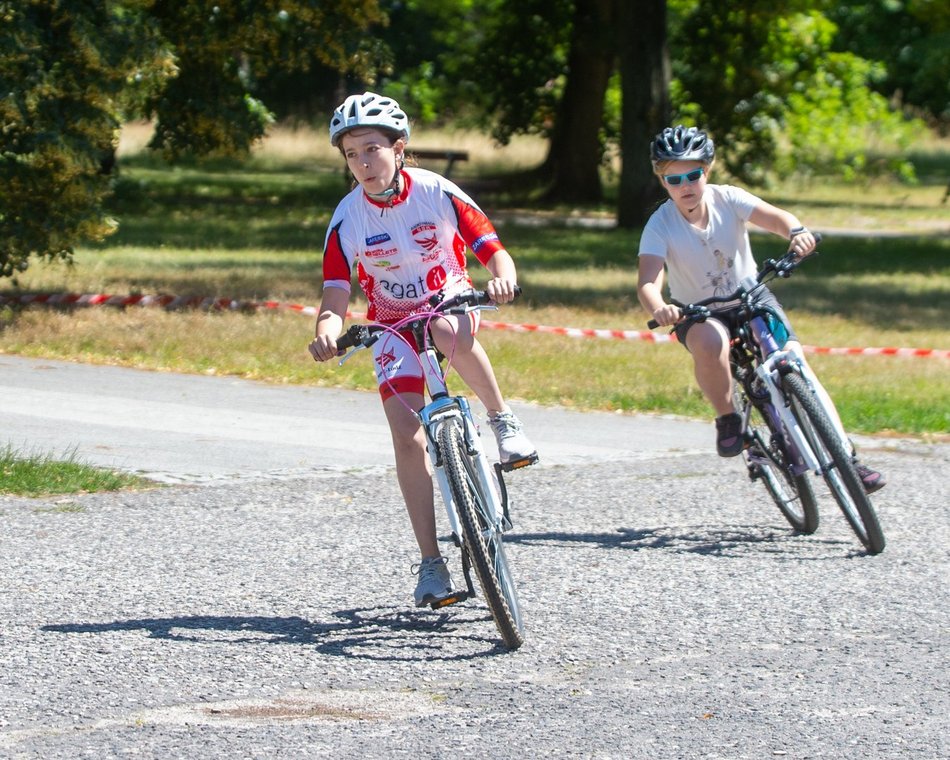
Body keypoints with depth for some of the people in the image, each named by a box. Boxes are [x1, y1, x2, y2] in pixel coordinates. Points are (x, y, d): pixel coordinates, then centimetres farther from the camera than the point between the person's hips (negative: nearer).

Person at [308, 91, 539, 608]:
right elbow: (335, 295, -16)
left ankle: (503, 420, -14)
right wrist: (327, 332, -39)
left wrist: (502, 279, -44)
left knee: (451, 334, -40)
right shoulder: (348, 219, -15)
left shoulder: (438, 194, -18)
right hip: (392, 323, 2)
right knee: (407, 434, -13)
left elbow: (494, 251, -20)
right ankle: (431, 563, -7)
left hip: (449, 301, -2)